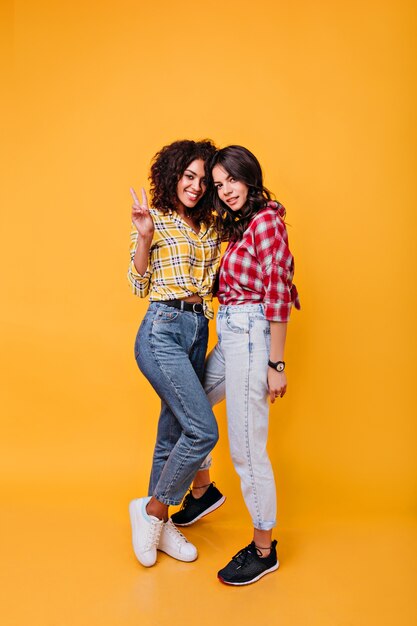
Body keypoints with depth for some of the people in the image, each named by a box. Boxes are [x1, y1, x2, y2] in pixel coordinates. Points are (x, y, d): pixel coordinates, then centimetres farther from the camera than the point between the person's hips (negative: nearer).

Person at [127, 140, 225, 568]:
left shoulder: (208, 227, 16)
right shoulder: (154, 220, -1)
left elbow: (212, 284, 16)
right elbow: (139, 286, -4)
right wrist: (144, 237, -16)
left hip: (197, 332, 7)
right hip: (162, 330, -6)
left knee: (173, 432, 13)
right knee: (203, 430, -13)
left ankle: (159, 524, 28)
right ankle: (151, 508, 9)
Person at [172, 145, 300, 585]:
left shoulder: (266, 221, -12)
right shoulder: (239, 224, 15)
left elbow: (278, 295, -17)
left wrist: (275, 364, -18)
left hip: (250, 334, -10)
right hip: (230, 334, 10)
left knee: (246, 447, -2)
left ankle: (264, 551, 17)